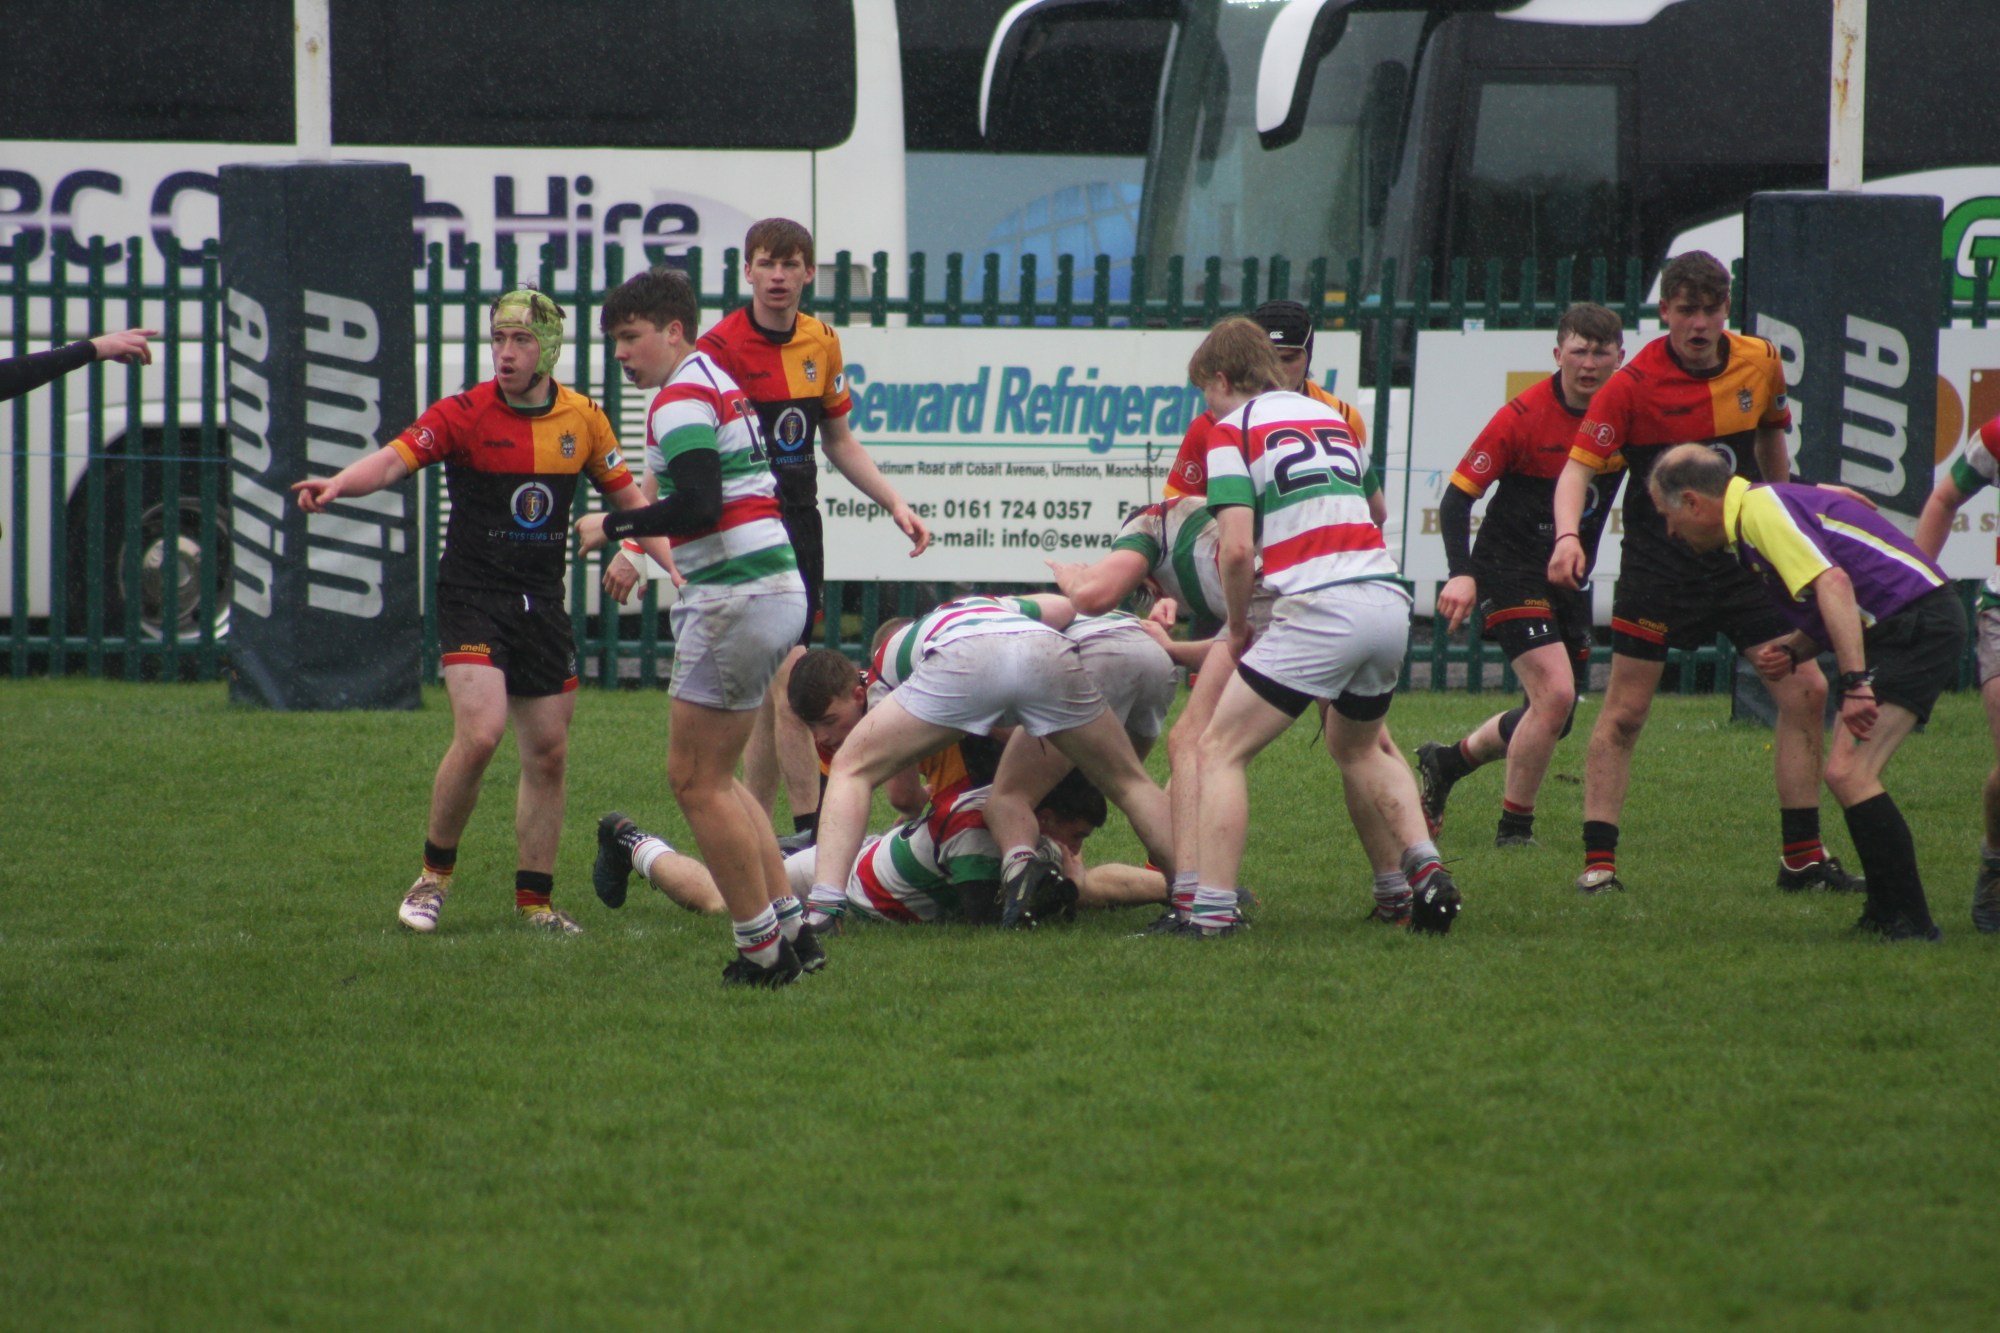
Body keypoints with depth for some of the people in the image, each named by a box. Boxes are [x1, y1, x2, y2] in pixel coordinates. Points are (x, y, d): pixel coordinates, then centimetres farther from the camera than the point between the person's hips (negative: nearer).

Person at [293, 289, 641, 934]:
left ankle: (534, 899, 16)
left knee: (548, 754, 5)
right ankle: (434, 874, -2)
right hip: (472, 597, -5)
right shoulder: (464, 413, -10)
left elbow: (626, 495, 15)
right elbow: (392, 460, -23)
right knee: (480, 733, -20)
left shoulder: (582, 418, 3)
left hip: (543, 606, 5)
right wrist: (336, 485, -43)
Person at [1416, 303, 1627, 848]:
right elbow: (1458, 495, -15)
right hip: (1510, 568, -6)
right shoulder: (1523, 417, -16)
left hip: (1569, 579, 6)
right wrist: (1462, 573, -28)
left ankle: (1444, 762, 35)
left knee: (1553, 717, 10)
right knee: (1554, 694, -20)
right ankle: (1514, 826, -3)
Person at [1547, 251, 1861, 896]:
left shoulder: (1760, 361, 0)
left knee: (1805, 691, -1)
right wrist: (1567, 536, -33)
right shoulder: (1631, 384, -14)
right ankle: (1598, 861, 3)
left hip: (1744, 556, 4)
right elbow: (1579, 465, -16)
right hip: (1659, 562, -4)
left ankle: (1802, 858, 8)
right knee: (1624, 712, -4)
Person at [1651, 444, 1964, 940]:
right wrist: (1791, 650, 6)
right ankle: (1887, 915, 20)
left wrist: (1855, 683, -31)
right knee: (1848, 774, 14)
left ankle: (1908, 922, -15)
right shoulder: (1753, 514, 19)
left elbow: (1833, 584, -27)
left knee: (1848, 773, -16)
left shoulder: (1760, 510, -13)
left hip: (1918, 624, -11)